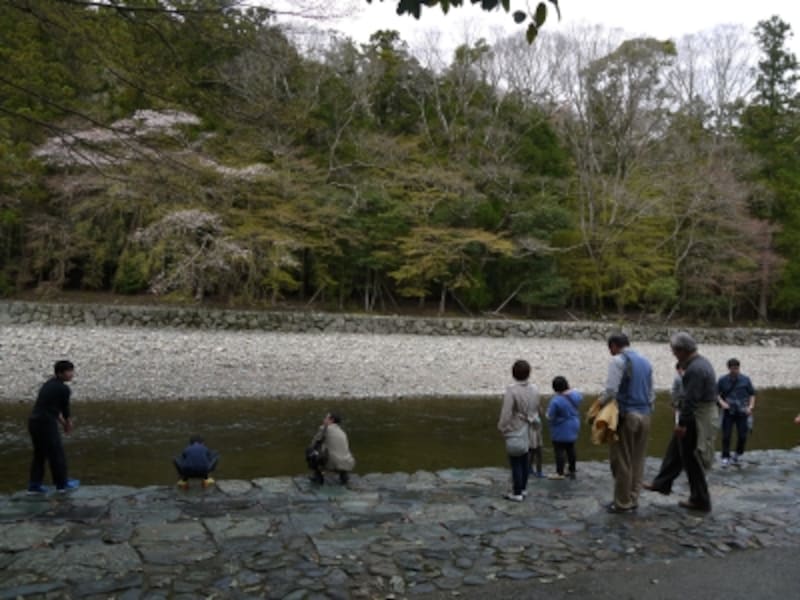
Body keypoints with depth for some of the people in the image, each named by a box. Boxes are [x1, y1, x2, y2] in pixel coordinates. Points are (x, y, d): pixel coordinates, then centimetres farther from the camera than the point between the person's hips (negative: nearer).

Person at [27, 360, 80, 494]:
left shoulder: (49, 384, 16)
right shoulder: (64, 389, -11)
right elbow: (65, 409, -2)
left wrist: (62, 423, 25)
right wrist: (69, 424, 17)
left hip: (34, 421, 8)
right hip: (46, 423, -8)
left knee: (39, 454, 18)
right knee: (57, 454, 7)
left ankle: (34, 485, 20)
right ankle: (62, 483, 19)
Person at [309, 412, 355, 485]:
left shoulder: (324, 428, 2)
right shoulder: (342, 432, 20)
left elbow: (313, 444, 9)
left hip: (332, 464, -5)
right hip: (348, 465, 5)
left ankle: (318, 477, 17)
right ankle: (344, 474, 14)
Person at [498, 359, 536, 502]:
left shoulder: (511, 390, -23)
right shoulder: (534, 389, -5)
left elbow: (506, 412, -21)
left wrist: (502, 427, -7)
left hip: (515, 431, -6)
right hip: (528, 430, 6)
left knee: (515, 462, 4)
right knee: (524, 460, 17)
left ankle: (517, 493, 11)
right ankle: (523, 488, 29)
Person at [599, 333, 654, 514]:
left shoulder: (618, 360, -9)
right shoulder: (645, 362, 14)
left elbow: (611, 390, -20)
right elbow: (651, 392, 17)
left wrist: (600, 402, -4)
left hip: (627, 416, -7)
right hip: (645, 415, 7)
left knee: (622, 460, 1)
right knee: (637, 459, 12)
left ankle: (623, 503, 7)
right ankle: (633, 499, 18)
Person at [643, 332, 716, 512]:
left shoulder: (694, 369, -23)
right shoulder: (702, 362, 9)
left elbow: (690, 400, -24)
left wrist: (682, 423, -20)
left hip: (696, 418, -10)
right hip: (702, 414, 10)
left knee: (692, 459, 3)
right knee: (675, 450, 19)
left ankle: (700, 500, 15)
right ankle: (662, 484, 31)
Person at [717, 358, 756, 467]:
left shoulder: (745, 379, 2)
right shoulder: (723, 380, 0)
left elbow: (752, 394, 7)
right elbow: (717, 394, 6)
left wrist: (751, 406, -6)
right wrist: (722, 402, -11)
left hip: (742, 412, 1)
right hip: (728, 412, -1)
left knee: (742, 436, 2)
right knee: (726, 436, -3)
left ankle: (738, 455, 25)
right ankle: (726, 457, 8)